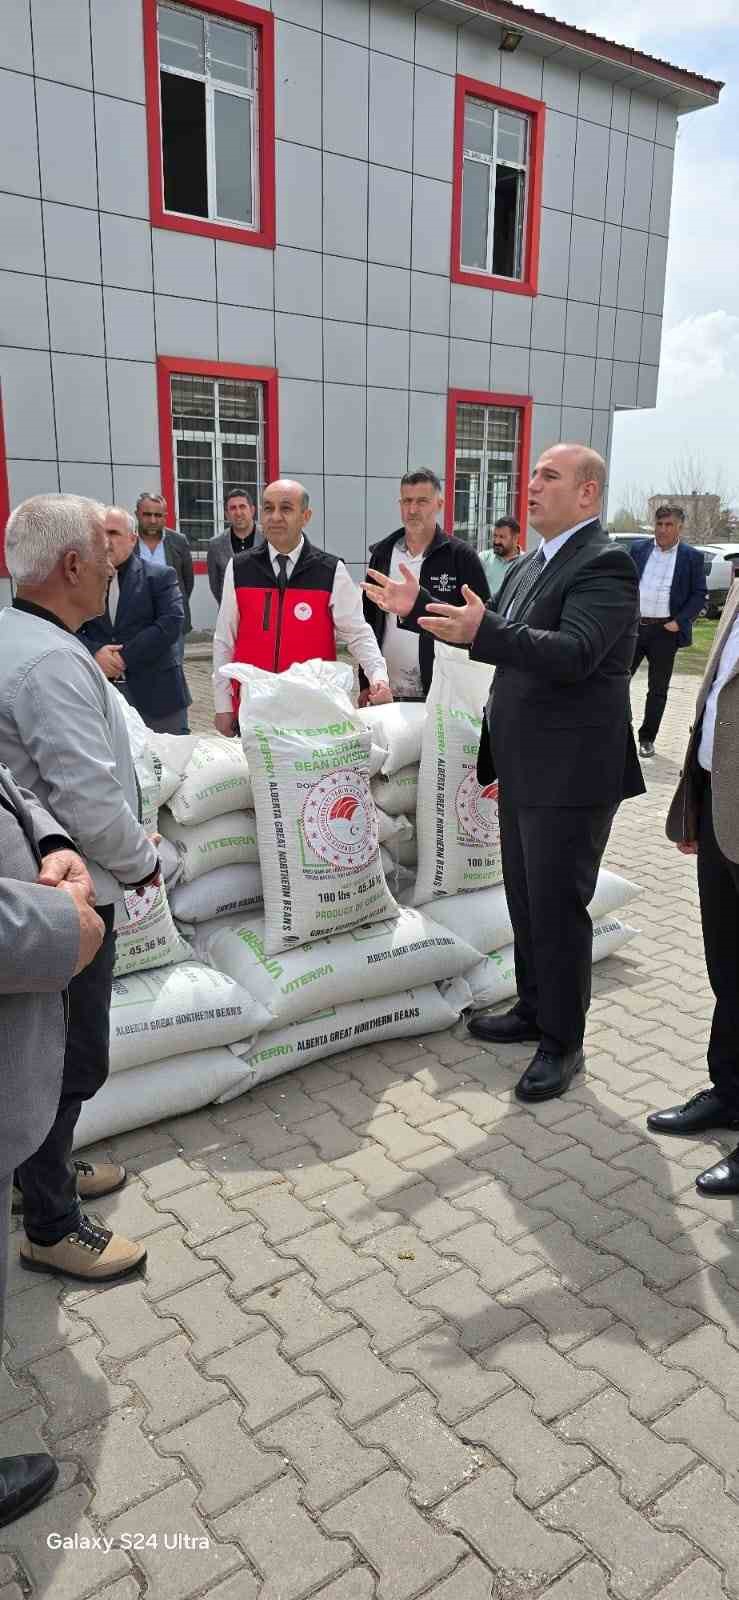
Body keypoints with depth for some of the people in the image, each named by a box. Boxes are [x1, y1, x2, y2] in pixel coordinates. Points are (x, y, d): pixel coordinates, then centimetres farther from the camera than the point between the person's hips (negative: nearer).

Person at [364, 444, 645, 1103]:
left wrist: (483, 630, -40)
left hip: (570, 774, -9)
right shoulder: (529, 568, 14)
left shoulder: (604, 565, -15)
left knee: (557, 907, 1)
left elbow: (573, 654, -29)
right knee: (526, 900, 19)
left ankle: (563, 1042, 17)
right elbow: (484, 631, 19)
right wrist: (420, 606, 9)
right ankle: (533, 1010, 36)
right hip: (524, 768, 9)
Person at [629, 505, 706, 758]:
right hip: (633, 625, 1)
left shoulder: (692, 557, 2)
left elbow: (699, 595, 2)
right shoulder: (638, 548, 7)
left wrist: (679, 621, -9)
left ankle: (647, 738, 17)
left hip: (665, 631, -1)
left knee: (658, 689, 7)